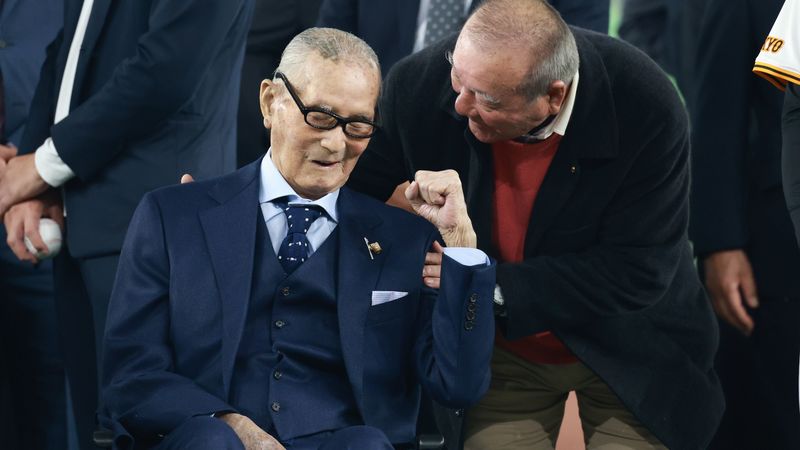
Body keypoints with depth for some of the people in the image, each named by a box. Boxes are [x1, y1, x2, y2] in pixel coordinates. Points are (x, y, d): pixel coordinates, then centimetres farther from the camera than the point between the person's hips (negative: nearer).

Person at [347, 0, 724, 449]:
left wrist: (493, 288, -28)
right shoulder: (419, 87, -21)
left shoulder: (647, 108, -29)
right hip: (503, 357, 2)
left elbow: (637, 272, -24)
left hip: (626, 352, -1)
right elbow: (355, 198, -4)